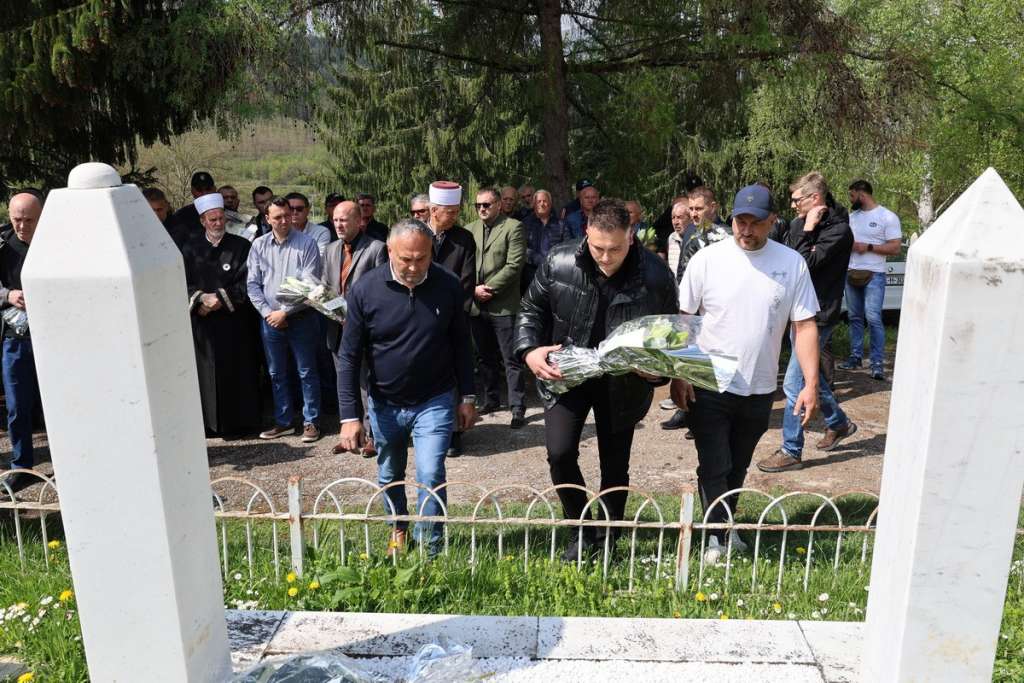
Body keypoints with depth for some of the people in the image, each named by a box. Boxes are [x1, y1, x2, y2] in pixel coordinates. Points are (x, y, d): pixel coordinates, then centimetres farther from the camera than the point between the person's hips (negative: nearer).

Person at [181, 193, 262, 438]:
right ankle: (211, 424, 12)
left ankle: (239, 422, 10)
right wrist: (201, 298, -13)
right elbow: (184, 283, 4)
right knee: (207, 373, 4)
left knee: (237, 372, 1)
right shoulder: (191, 248, 9)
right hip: (203, 323, 2)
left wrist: (220, 298, -12)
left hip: (235, 322, -2)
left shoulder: (241, 246, 2)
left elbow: (246, 284, -4)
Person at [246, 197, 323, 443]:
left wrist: (285, 312, -14)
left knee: (307, 372, 4)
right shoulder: (259, 245, 3)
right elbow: (253, 284, 4)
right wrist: (267, 312, -8)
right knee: (276, 373, 13)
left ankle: (311, 422, 14)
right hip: (270, 320, 4)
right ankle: (283, 422, 25)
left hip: (301, 318, -4)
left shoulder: (306, 243, -8)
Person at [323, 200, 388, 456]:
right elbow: (325, 285, 19)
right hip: (339, 328, 6)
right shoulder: (331, 250, 14)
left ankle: (372, 435, 13)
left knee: (368, 383, 2)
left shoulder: (376, 248, -7)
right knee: (343, 384, 13)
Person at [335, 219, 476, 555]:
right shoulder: (365, 290, -15)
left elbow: (460, 344, 0)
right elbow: (350, 357, -9)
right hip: (384, 403, 1)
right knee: (389, 476, 19)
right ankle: (399, 528, 46)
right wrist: (350, 415, -12)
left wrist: (467, 397, 2)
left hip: (435, 401, -1)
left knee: (430, 475, -10)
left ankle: (429, 549, 10)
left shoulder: (448, 286, -12)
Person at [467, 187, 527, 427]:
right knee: (485, 357, 15)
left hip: (503, 305, -5)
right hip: (476, 305, 5)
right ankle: (491, 399, 29)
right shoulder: (470, 230, 12)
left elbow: (514, 265, -11)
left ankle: (517, 407, 3)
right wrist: (474, 289, -6)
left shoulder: (513, 228, -3)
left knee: (511, 359, -3)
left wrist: (489, 288, -13)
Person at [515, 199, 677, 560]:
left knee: (615, 465, 10)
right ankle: (583, 531, 14)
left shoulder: (656, 274, -15)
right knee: (560, 453, -11)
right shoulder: (558, 263, -13)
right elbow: (531, 310, 2)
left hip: (622, 382, 0)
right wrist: (529, 350, -15)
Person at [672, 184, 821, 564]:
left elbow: (805, 326, -1)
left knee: (738, 467, 18)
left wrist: (811, 383, -7)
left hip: (759, 389, 3)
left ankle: (727, 524, 37)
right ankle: (717, 536, 14)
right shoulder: (708, 259, -7)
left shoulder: (792, 263, -2)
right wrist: (678, 376, -9)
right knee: (714, 467, -1)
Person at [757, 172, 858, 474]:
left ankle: (791, 452, 6)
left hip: (819, 315, -8)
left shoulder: (838, 230, -16)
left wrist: (807, 230, -17)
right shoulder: (800, 224, 6)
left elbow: (806, 264, -23)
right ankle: (839, 422, 44)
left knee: (794, 383, -6)